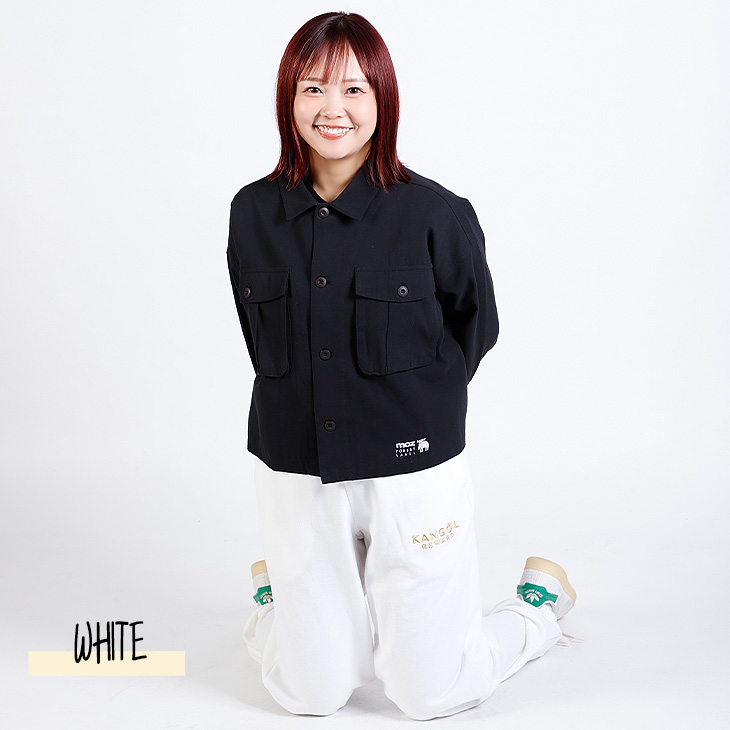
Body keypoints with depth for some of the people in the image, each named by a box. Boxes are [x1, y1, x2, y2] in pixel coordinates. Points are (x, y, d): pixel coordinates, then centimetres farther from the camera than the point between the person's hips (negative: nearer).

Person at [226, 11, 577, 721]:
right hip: (296, 472, 3)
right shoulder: (254, 213, -1)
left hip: (411, 470, -2)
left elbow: (476, 327, 3)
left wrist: (411, 400, 1)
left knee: (432, 696, 9)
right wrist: (299, 407, 5)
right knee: (312, 695, 12)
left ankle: (542, 596, 37)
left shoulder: (438, 214, -11)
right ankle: (273, 598, 44)